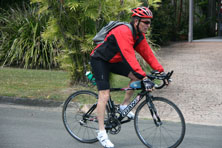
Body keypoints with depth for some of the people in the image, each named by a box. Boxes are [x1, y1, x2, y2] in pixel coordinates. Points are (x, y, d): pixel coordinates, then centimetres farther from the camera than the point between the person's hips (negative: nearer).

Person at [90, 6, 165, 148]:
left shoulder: (140, 35, -2)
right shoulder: (124, 32, -31)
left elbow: (147, 53, -3)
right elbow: (129, 57, -40)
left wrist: (161, 71, -13)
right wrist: (143, 77, -46)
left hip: (113, 61, 9)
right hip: (99, 60, -9)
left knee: (136, 76, -10)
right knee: (104, 95, -17)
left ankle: (125, 105, 6)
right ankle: (102, 133, -14)